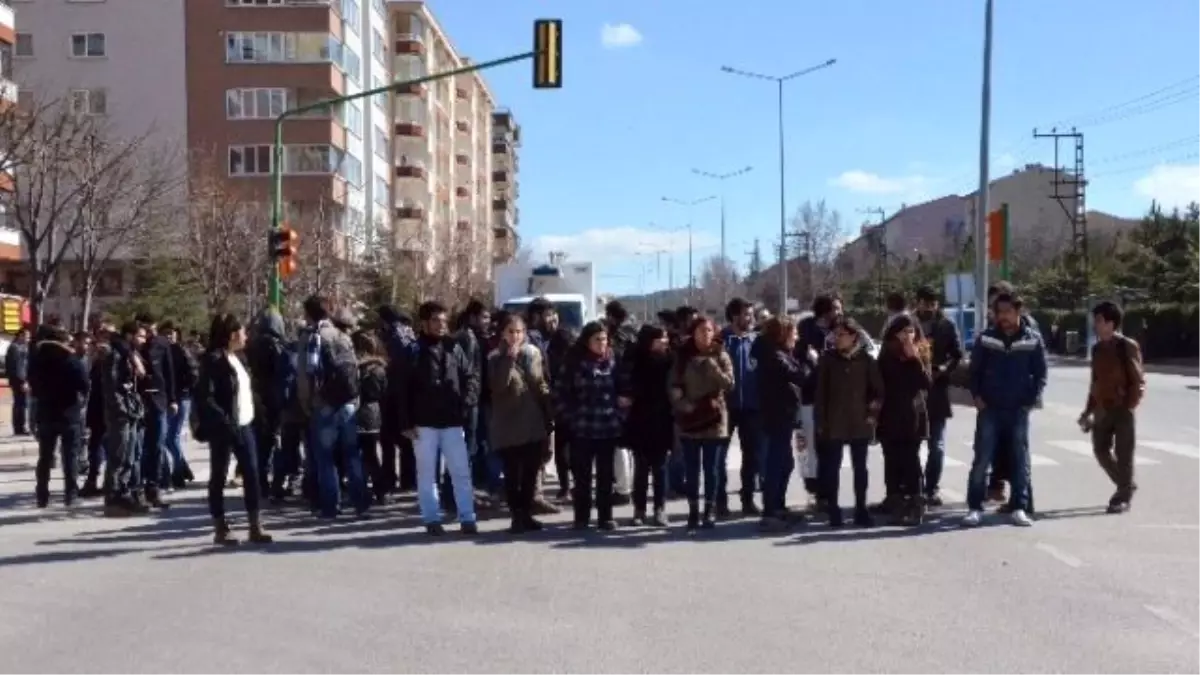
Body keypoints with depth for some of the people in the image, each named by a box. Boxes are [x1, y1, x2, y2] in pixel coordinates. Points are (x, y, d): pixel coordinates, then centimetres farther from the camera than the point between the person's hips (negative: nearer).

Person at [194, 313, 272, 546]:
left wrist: (253, 415, 9)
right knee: (219, 476, 3)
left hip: (244, 425, 8)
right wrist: (223, 420, -24)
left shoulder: (238, 358, 13)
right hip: (224, 428, -8)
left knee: (252, 473, 5)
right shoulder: (213, 360, -12)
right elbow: (204, 397, -19)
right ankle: (220, 529, 11)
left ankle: (255, 527, 9)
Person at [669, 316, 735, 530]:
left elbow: (729, 384, -7)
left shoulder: (720, 355, 1)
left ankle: (709, 512, 10)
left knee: (712, 469, 3)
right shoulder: (683, 355, 3)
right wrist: (683, 404, -15)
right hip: (689, 419, 1)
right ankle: (693, 512, 12)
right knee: (692, 470, 5)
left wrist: (712, 366, -20)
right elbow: (673, 385, 0)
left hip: (714, 419, -1)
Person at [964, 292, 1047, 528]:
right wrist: (977, 397, -4)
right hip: (990, 409, 0)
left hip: (1019, 410, 1)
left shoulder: (1032, 340, -1)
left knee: (1020, 460, 5)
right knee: (981, 459, -3)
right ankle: (975, 508, 2)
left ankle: (1019, 508, 13)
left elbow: (1040, 374, 4)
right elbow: (974, 370, 5)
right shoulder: (986, 339, 0)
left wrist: (1032, 399, -5)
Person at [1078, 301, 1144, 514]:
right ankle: (1126, 485, 30)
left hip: (1123, 410, -6)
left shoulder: (1128, 346, -10)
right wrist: (1089, 411, 13)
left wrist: (1128, 408, -17)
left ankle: (1123, 497, 8)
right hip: (1103, 410, 7)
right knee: (1101, 450, 10)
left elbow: (1138, 382, -11)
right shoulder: (1097, 348, 9)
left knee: (1123, 454, -1)